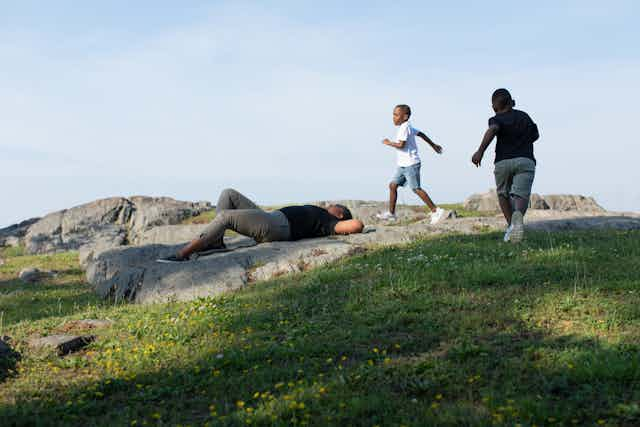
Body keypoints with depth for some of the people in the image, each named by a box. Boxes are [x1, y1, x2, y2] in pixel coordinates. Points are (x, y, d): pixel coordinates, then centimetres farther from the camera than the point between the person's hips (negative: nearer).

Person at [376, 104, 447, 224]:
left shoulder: (404, 128, -15)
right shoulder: (408, 127, 16)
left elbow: (401, 145, -25)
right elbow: (421, 134, 25)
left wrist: (389, 143, -9)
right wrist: (433, 145, 34)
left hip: (411, 164, -10)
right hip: (403, 165, 10)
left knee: (416, 188, -10)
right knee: (393, 185, 7)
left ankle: (435, 211, -6)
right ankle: (391, 213, 12)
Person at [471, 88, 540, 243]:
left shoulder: (497, 119, 6)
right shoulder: (524, 116, 20)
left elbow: (492, 130, -19)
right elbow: (535, 135, 36)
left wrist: (480, 151, -28)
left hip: (503, 162, -1)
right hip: (525, 160, 1)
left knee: (503, 194, 22)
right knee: (520, 196, -12)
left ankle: (510, 225, 12)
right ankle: (518, 214, -44)